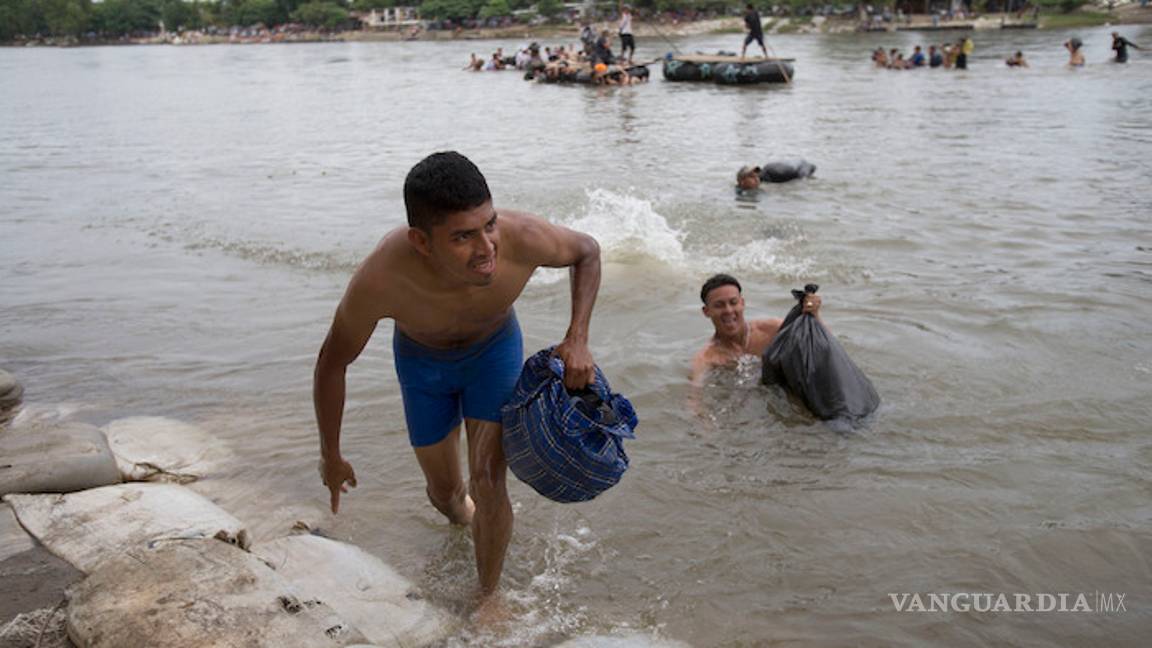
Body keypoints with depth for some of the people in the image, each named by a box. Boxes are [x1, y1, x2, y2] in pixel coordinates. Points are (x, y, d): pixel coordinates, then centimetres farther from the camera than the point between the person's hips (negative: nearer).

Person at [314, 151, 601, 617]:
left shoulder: (522, 239, -39)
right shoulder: (380, 279, -41)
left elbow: (587, 251, -14)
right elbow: (332, 363, -21)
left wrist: (577, 339, -26)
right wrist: (330, 456, -11)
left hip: (495, 347, 0)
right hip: (422, 359, 0)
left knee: (488, 482, -9)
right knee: (444, 493, 13)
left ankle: (488, 597, 17)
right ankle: (462, 512, 52)